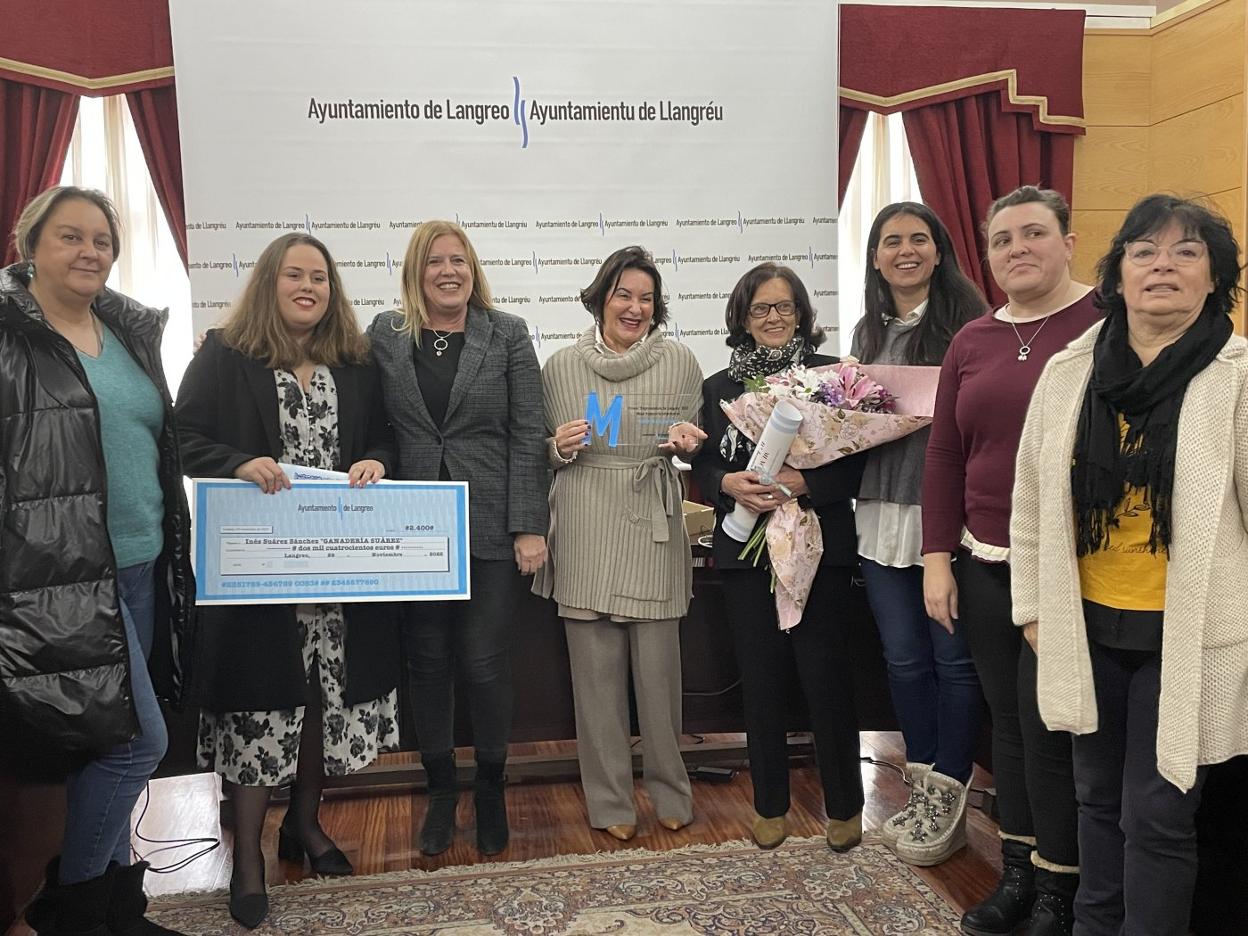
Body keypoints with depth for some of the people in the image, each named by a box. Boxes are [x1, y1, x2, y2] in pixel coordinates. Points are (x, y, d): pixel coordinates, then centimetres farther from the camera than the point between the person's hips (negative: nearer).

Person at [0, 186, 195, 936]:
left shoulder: (133, 332, 13)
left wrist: (174, 548, 18)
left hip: (142, 567, 7)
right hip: (64, 575, -7)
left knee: (113, 742, 14)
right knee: (140, 738, -7)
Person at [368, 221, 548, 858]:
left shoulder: (507, 335, 1)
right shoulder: (385, 335, 6)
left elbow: (527, 435, -2)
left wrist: (529, 526, -7)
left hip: (491, 528, -2)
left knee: (485, 663, 3)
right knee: (427, 662, 10)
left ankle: (491, 789, 25)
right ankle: (441, 790, 29)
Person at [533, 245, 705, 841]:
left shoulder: (680, 361, 7)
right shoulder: (561, 366, 7)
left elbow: (699, 442, 16)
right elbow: (547, 451, 13)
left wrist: (690, 441, -7)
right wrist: (560, 447, -9)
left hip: (654, 524, 0)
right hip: (586, 530, 0)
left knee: (658, 663, 2)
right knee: (596, 666, 3)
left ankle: (670, 792, 22)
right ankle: (609, 800, 18)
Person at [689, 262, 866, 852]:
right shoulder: (718, 387, 11)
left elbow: (857, 460, -3)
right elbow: (703, 468, 9)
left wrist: (803, 482, -18)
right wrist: (729, 485, -12)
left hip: (820, 545, -2)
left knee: (825, 672, -1)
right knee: (761, 677, 8)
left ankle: (844, 806, 18)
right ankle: (770, 807, 23)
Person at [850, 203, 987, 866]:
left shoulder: (966, 319, -3)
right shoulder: (867, 332, 15)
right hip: (884, 513, 6)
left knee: (954, 657, 3)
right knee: (904, 657, 11)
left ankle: (947, 796, 16)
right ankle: (924, 787, 25)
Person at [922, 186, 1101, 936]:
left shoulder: (1107, 325, -7)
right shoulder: (971, 343, 10)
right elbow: (945, 457, 11)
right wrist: (937, 559, 6)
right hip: (984, 568, 5)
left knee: (1050, 729, 1)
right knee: (1008, 723, 13)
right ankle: (1017, 875, 29)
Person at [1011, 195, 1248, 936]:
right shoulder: (1069, 372, 1)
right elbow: (1033, 500, 7)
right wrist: (1033, 607, 8)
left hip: (1187, 634, -4)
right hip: (1089, 626, 4)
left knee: (1157, 814, 4)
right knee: (1098, 796, 19)